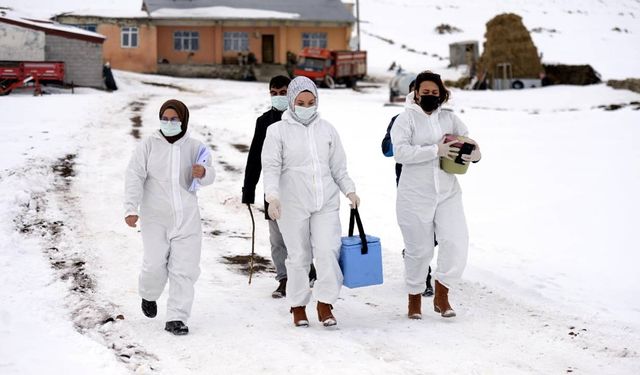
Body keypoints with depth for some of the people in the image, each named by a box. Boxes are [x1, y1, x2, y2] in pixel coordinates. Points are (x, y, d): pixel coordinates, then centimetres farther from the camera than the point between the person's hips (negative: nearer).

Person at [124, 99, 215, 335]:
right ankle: (149, 295, 27)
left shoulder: (194, 147, 6)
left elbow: (209, 176, 8)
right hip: (155, 217, -2)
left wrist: (203, 173, -17)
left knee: (185, 268, -3)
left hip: (187, 217, 2)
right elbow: (134, 177, -5)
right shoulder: (149, 145, 0)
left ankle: (176, 318, 4)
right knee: (155, 265, -6)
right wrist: (131, 208, -16)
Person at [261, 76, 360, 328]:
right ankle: (298, 306, 18)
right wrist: (272, 196, -21)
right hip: (293, 204, -2)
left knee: (328, 251, -9)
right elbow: (271, 167, -7)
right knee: (298, 255, 4)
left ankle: (325, 304, 3)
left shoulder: (326, 129, 11)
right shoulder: (278, 131, 0)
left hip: (326, 202, 2)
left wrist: (349, 191, 4)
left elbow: (338, 167, 16)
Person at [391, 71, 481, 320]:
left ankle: (441, 294, 7)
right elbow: (400, 152, -17)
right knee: (419, 250, 4)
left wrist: (475, 153, -8)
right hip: (415, 196, -4)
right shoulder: (406, 118, -3)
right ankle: (414, 297, 25)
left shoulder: (449, 118, 11)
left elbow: (469, 141, 17)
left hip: (447, 193, 4)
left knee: (456, 242, -10)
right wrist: (435, 150, -23)